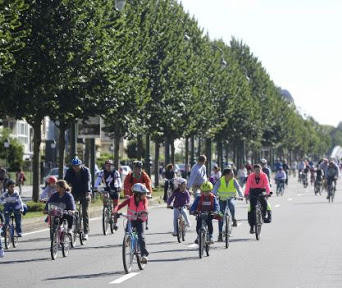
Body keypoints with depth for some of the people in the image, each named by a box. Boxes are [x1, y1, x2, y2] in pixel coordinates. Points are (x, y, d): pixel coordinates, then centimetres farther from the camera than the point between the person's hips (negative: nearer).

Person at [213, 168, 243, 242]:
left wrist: (241, 196, -43)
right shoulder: (220, 181, -14)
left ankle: (234, 219, -13)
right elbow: (215, 188, -25)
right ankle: (220, 234, 4)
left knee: (231, 204, -37)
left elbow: (238, 188, -25)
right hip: (222, 199, 1)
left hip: (230, 198, -1)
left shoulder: (234, 181, -13)